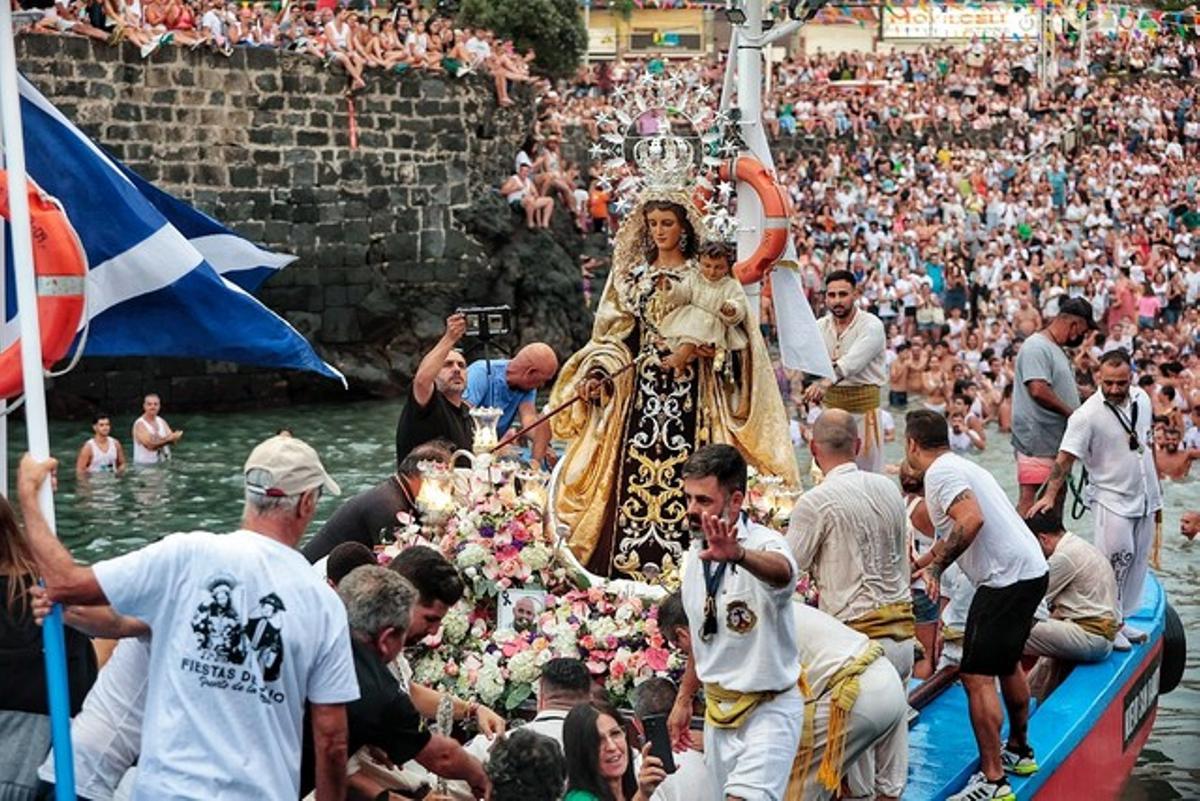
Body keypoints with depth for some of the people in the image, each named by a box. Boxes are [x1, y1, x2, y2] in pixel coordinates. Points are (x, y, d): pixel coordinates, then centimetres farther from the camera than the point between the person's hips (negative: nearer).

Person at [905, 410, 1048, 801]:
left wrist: (936, 567, -20)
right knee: (1007, 663, 26)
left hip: (1006, 579, -10)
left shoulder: (941, 472, -12)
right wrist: (928, 562, 42)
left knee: (976, 677, -7)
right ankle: (1019, 751, 40)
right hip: (1030, 571, 10)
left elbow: (971, 521, -28)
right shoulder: (960, 466, 19)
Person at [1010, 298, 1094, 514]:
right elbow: (1038, 390, -25)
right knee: (1030, 497, -12)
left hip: (1058, 439, 11)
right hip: (1037, 441, -11)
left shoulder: (1057, 350, 20)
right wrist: (1072, 412, -16)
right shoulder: (1037, 347, -13)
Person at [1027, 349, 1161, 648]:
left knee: (1137, 561, 12)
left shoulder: (1141, 398, 0)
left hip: (1144, 497, 7)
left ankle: (1122, 619, 24)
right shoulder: (1087, 415, -21)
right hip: (1112, 498, -7)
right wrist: (1050, 494, -31)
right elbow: (1065, 457, -23)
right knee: (1115, 559, -13)